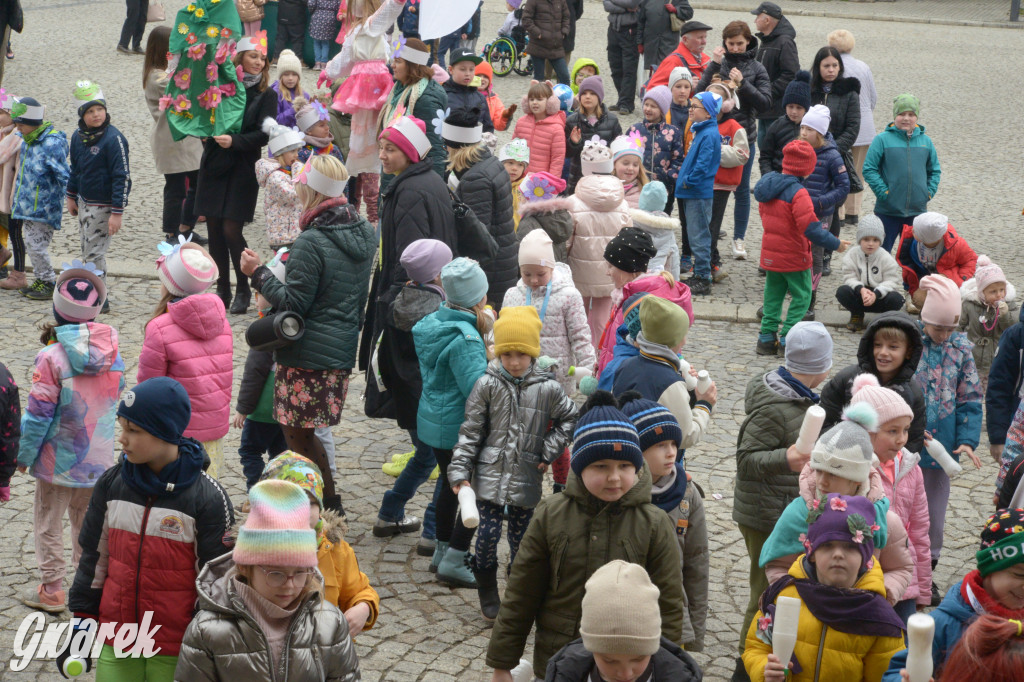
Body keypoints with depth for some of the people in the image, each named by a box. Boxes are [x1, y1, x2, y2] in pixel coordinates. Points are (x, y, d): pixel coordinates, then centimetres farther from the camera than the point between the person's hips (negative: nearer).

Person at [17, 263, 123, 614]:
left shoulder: (52, 357, -22)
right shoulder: (112, 350, -6)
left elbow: (38, 414, -17)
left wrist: (23, 455, -4)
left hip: (58, 458, -5)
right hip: (99, 457, 5)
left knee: (48, 523, 13)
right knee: (89, 520, 21)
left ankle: (52, 591, 20)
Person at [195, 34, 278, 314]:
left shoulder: (267, 96, 0)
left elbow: (264, 134, -10)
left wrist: (235, 141, -21)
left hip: (243, 170, -3)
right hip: (214, 165, 3)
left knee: (231, 230, -8)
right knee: (214, 229, 5)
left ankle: (243, 290, 8)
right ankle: (223, 288, 18)